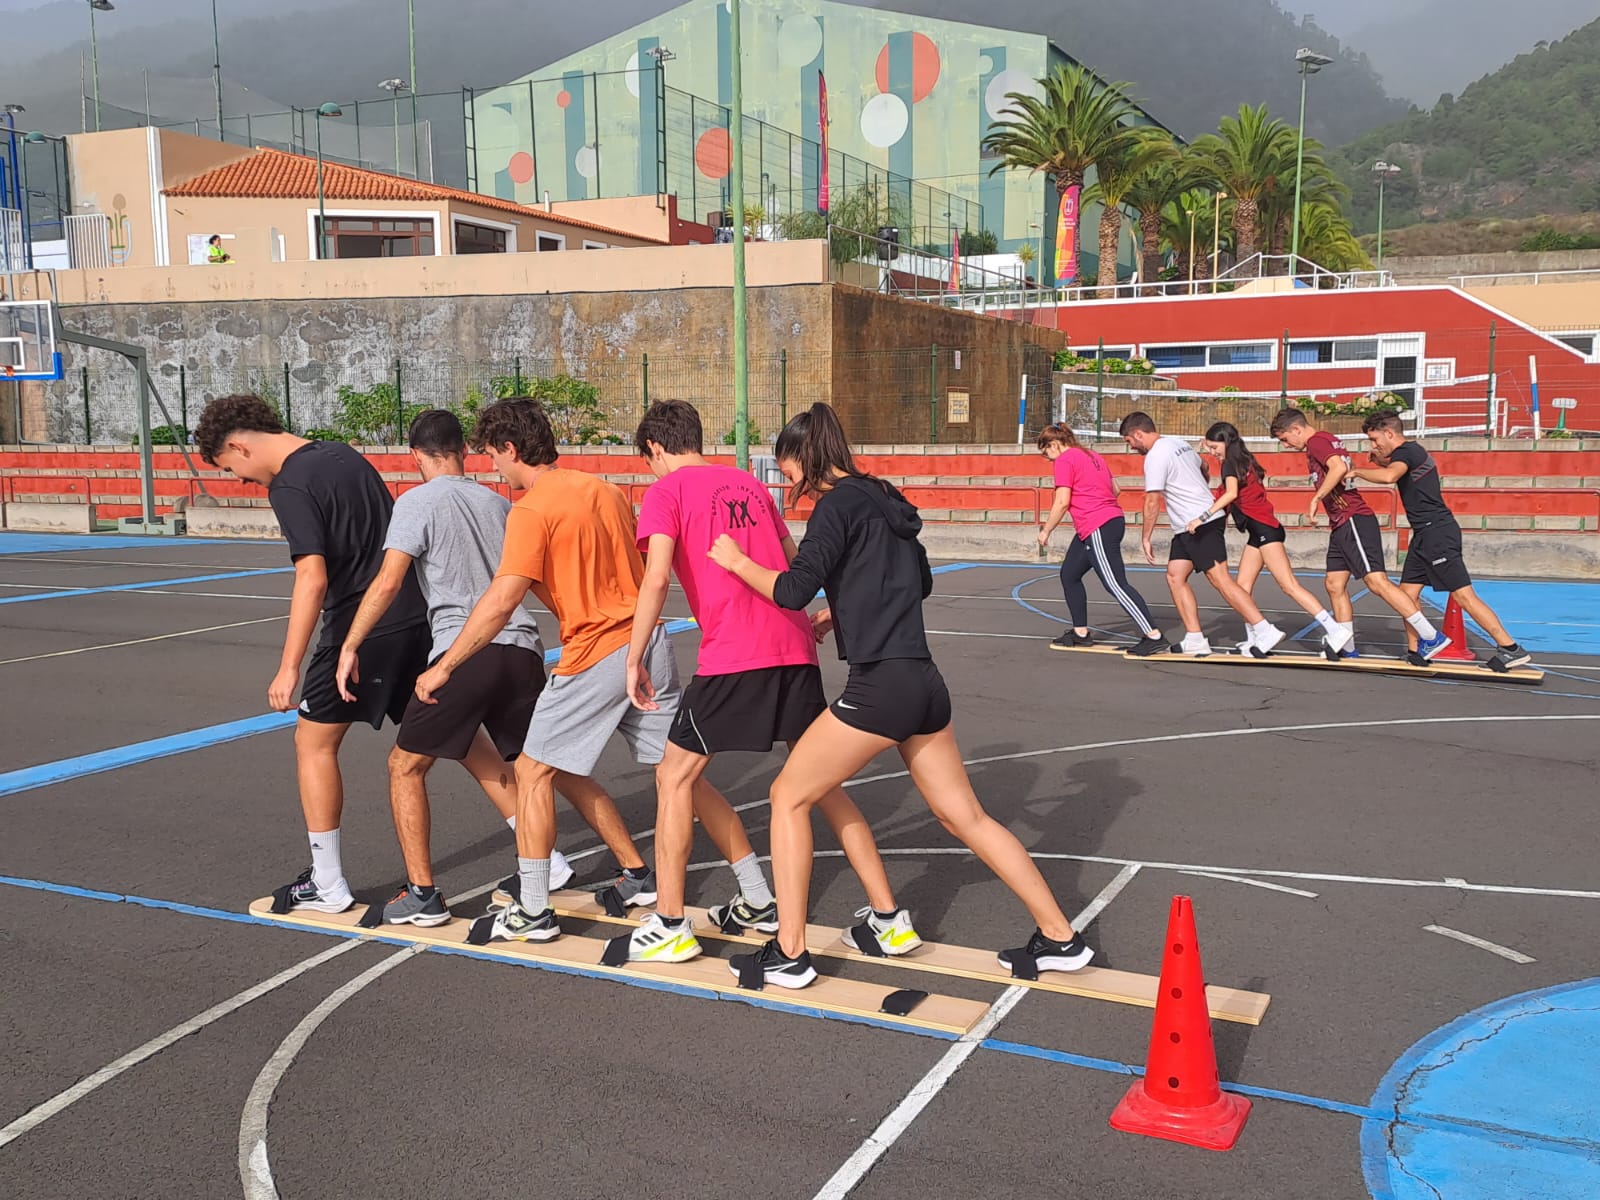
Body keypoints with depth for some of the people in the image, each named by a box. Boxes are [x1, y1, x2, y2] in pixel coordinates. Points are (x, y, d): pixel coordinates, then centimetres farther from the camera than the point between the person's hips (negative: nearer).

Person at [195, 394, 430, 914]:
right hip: (416, 615, 8)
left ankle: (328, 885, 12)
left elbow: (313, 579, -21)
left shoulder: (290, 486, -12)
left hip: (360, 629, -8)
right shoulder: (343, 454, 13)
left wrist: (289, 669, -21)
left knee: (314, 742, 7)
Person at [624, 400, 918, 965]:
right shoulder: (749, 483, 21)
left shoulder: (666, 491, 3)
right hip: (797, 648, 6)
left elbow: (656, 579, -11)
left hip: (732, 658, -6)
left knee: (675, 777, 10)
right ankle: (888, 919, 16)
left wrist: (634, 659, -3)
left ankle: (669, 925, 12)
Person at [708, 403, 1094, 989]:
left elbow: (793, 590, -16)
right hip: (923, 682, 9)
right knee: (966, 815, 15)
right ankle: (1060, 938, 20)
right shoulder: (884, 500, 17)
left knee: (789, 796, 6)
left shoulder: (839, 501, -8)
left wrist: (737, 562, 1)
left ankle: (789, 954, 10)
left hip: (881, 685, -8)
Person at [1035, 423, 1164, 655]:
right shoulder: (1091, 455, 20)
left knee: (1115, 584, -11)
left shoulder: (1064, 460, -7)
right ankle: (1080, 632, 25)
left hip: (1097, 529, -10)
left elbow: (1062, 502, -13)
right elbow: (1115, 489, 22)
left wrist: (1046, 531, -3)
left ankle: (1153, 636, -13)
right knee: (1069, 574, 18)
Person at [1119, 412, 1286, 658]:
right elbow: (1203, 470, 31)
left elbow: (1152, 502, -15)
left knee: (1220, 580, -12)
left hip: (1200, 525, -10)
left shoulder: (1155, 457, -14)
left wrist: (1146, 538, -7)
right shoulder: (1180, 443, 14)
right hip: (1188, 528, 10)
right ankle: (1195, 640, 3)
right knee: (1175, 576, 6)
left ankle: (1264, 631, -13)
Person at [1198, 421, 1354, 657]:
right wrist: (1210, 450, 25)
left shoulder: (1231, 464, -8)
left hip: (1264, 529, -10)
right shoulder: (1241, 462, 18)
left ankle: (1335, 630, -19)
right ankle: (1253, 642, 9)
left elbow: (1231, 494, -26)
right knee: (1243, 587, 8)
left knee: (1289, 586, -14)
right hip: (1257, 532, 10)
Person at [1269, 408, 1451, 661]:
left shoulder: (1316, 440, -8)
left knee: (1377, 581, -14)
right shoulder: (1326, 441, 22)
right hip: (1341, 526, 11)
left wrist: (1315, 499, -20)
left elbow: (1338, 467, -25)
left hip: (1354, 521, -11)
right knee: (1335, 585, 9)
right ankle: (1347, 649, 13)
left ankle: (1432, 638, -13)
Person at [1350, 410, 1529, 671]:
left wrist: (1357, 471, -18)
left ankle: (1510, 648, -8)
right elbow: (1397, 474, 38)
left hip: (1436, 532, -10)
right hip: (1425, 534, 10)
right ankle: (1415, 654, 15)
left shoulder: (1406, 451, -12)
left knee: (1463, 594, -10)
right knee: (1407, 593, 10)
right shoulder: (1412, 451, 18)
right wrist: (1381, 461, 19)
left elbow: (1389, 476, -33)